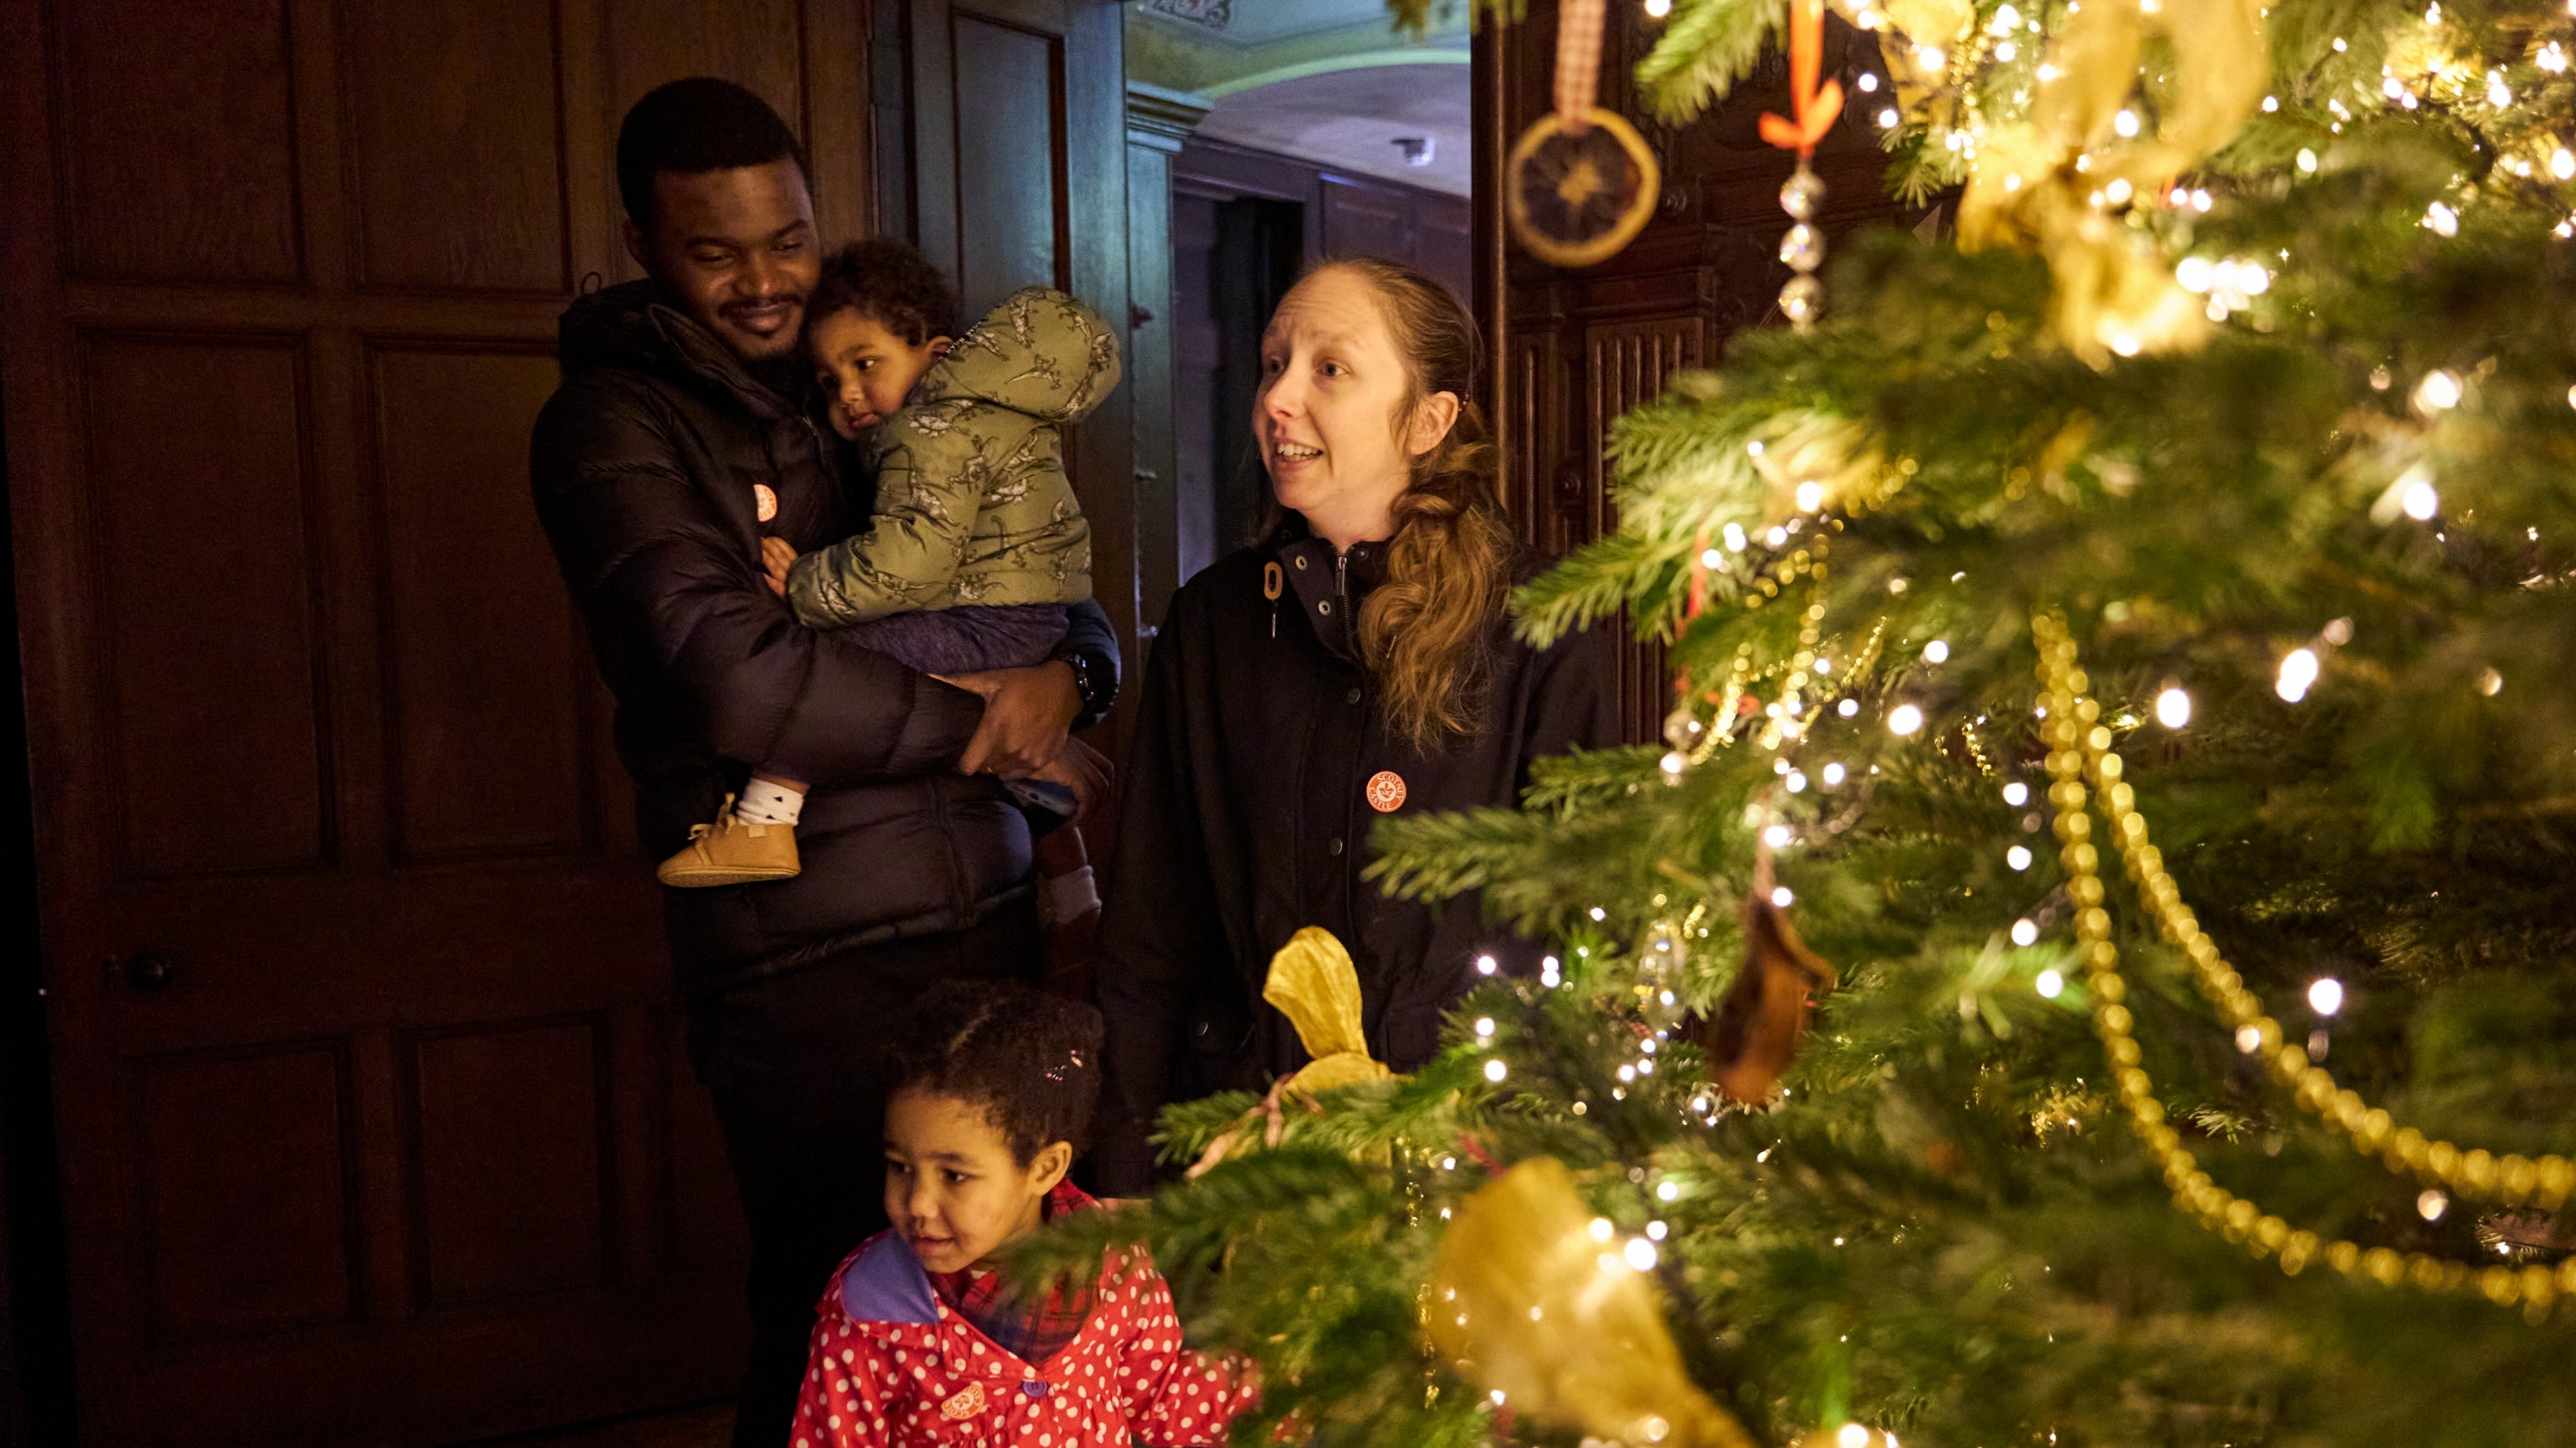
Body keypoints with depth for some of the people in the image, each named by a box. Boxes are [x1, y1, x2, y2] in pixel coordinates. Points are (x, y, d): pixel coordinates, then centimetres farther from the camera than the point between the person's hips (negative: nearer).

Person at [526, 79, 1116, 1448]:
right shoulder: (611, 422, -4)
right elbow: (743, 684, -19)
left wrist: (1067, 673, -5)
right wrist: (978, 721, -8)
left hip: (984, 913, 6)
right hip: (807, 954, -5)